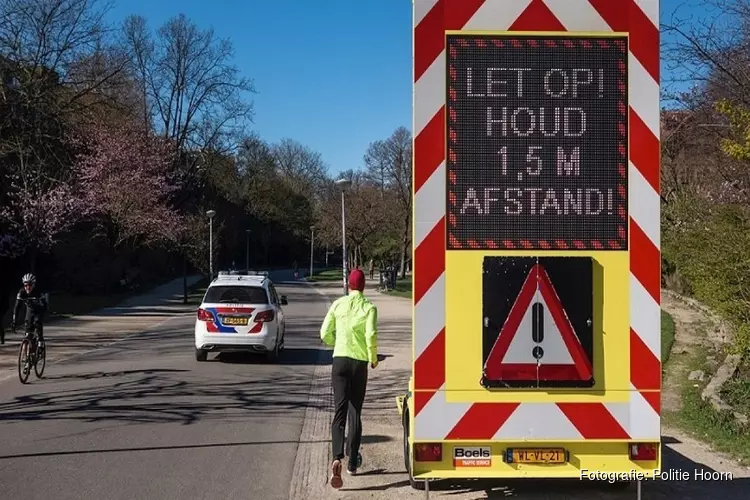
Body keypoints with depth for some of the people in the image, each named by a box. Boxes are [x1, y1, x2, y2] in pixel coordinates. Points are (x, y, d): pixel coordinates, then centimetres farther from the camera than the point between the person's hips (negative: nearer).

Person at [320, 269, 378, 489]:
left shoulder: (338, 304, 3)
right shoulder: (369, 307, -4)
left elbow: (325, 334, 2)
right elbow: (371, 335, -15)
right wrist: (373, 358, 2)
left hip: (340, 360, 1)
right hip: (360, 363, -1)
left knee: (339, 410, -2)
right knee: (355, 412, 12)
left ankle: (337, 458, -22)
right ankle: (352, 461, 19)